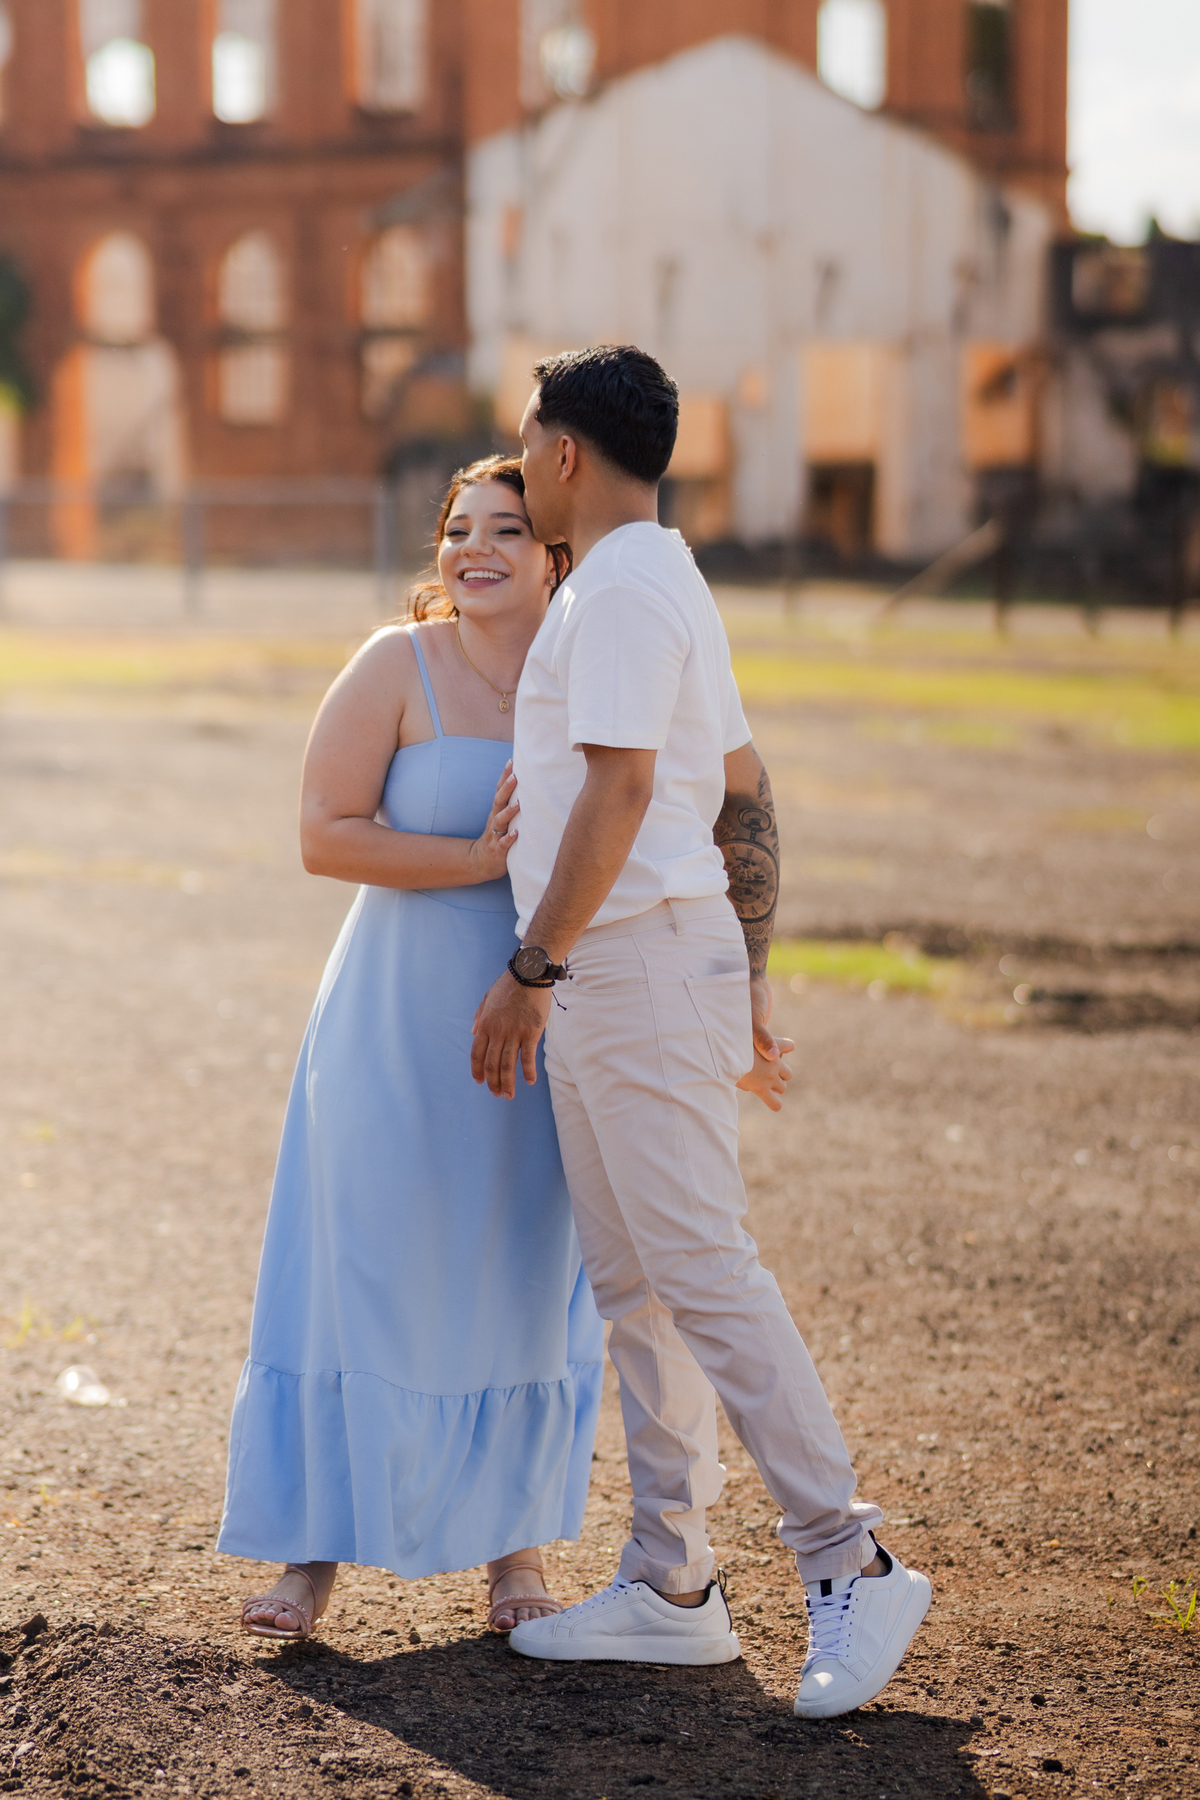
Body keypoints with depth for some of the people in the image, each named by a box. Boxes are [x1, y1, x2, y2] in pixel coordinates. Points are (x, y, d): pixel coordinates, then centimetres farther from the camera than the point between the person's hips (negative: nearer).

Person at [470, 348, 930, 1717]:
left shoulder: (620, 591, -12)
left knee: (702, 1272, -10)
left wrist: (530, 969, -20)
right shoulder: (669, 587, 20)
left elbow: (616, 795, -21)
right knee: (630, 1283, 10)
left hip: (636, 962, -10)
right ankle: (669, 1590, 14)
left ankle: (848, 1566, -7)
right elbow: (746, 803, 22)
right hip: (616, 985, 10)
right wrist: (746, 986, 23)